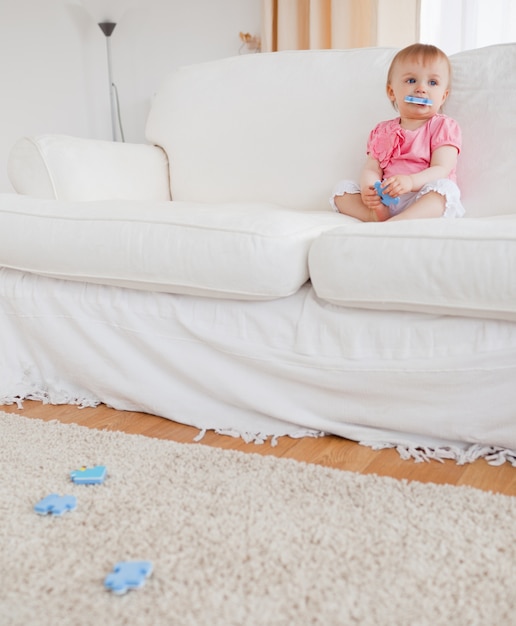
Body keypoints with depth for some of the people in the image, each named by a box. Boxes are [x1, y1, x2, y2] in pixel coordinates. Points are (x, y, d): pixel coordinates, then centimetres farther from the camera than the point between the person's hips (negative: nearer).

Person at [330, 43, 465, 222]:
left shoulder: (444, 126, 5)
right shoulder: (383, 131, 18)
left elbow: (442, 169, -9)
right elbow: (371, 169, 7)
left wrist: (410, 181, -30)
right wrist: (368, 188, -19)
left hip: (424, 202, -4)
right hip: (384, 200, 4)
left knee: (445, 187, -34)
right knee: (342, 188, -7)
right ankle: (376, 216, -33)